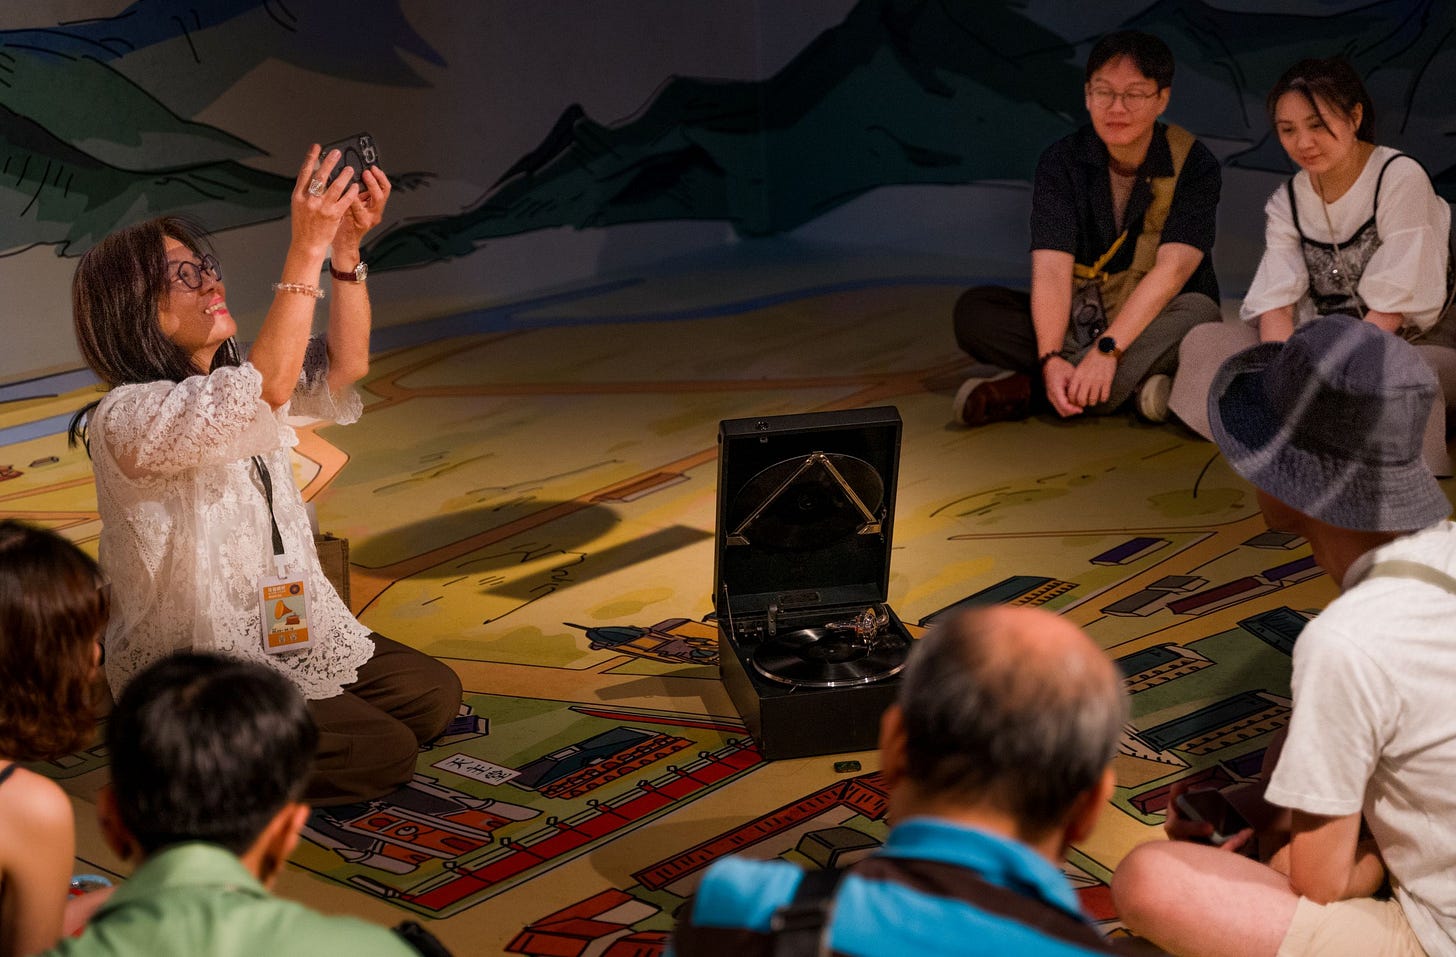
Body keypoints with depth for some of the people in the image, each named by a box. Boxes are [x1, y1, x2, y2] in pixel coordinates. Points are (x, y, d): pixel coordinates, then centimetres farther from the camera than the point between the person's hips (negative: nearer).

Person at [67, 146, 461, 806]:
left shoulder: (231, 380, 8)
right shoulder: (126, 417, -22)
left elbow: (344, 365, -2)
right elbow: (271, 388, -35)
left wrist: (348, 246, -15)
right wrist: (307, 249, -37)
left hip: (287, 638, 9)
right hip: (192, 680, -9)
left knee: (434, 695, 5)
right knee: (384, 752, -15)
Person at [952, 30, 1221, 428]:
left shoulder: (1194, 166, -9)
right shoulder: (1062, 161, -4)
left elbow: (1171, 268, -21)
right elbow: (1052, 267, -16)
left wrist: (1107, 349, -34)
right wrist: (1052, 358, -33)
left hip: (1156, 322, -2)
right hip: (1077, 321, 2)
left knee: (1198, 312, -35)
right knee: (974, 309, -20)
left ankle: (1020, 384, -35)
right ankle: (1134, 381, -31)